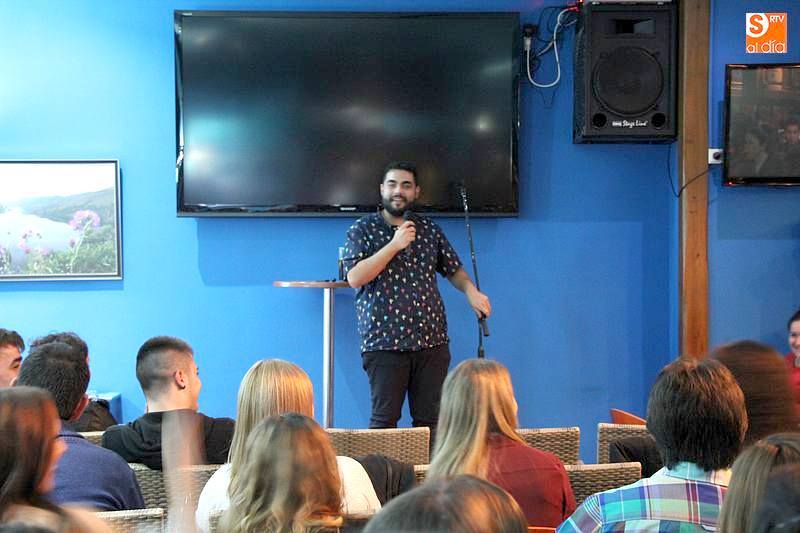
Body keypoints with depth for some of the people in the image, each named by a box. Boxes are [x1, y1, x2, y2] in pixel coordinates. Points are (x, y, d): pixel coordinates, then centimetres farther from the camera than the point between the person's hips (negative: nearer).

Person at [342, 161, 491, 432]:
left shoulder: (430, 229, 14)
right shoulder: (362, 230, 3)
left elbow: (453, 269, 22)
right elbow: (355, 277, -10)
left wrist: (470, 290, 0)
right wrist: (394, 245, -14)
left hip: (432, 341, 3)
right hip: (384, 343, -3)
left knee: (430, 420, 4)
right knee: (385, 420, -2)